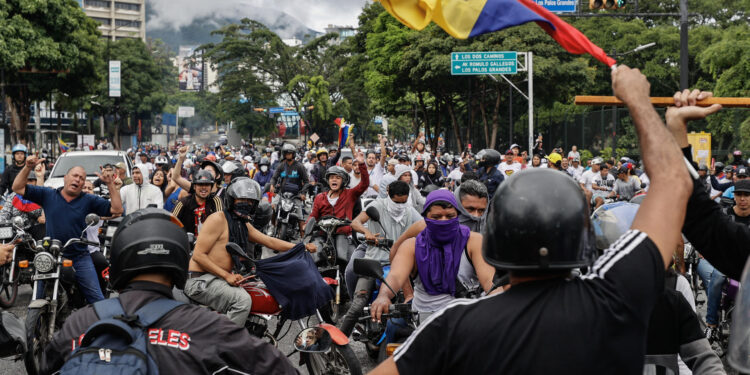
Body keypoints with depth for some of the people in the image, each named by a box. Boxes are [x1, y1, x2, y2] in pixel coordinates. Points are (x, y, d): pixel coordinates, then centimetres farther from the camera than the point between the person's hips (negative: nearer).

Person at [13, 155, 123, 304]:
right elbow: (18, 188, 2)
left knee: (97, 299, -1)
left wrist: (110, 184, -12)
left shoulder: (89, 200, 3)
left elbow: (117, 209, -4)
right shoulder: (47, 195, 4)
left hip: (80, 258, 0)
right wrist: (28, 168, -11)